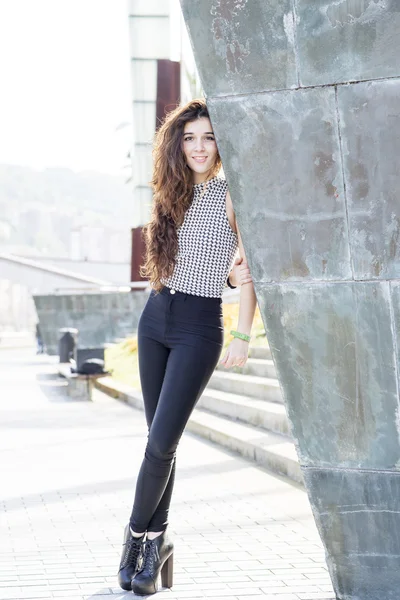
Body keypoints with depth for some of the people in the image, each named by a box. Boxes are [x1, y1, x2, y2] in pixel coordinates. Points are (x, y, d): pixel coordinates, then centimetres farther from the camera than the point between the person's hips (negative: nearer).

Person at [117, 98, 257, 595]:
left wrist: (243, 338, -13)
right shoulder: (173, 195, 11)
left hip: (199, 328, -5)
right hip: (155, 319, 5)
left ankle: (139, 534, 10)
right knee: (159, 440, 7)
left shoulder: (231, 197, -6)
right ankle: (156, 541, 15)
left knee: (162, 443, -9)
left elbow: (247, 274, -8)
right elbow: (164, 264, 13)